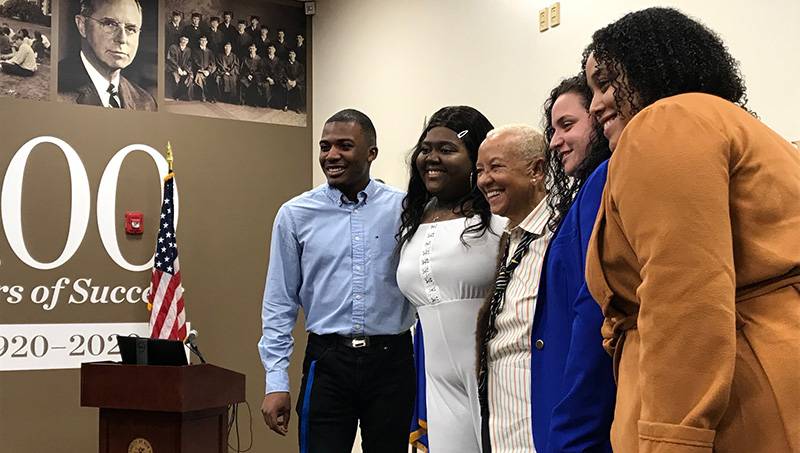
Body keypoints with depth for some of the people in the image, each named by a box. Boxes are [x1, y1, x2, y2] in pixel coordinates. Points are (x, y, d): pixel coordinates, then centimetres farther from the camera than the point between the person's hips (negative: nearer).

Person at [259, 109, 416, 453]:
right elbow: (279, 305, 4)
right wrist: (276, 382, 0)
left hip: (390, 361, 0)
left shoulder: (403, 209, 1)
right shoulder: (295, 214, 2)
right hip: (327, 363, 0)